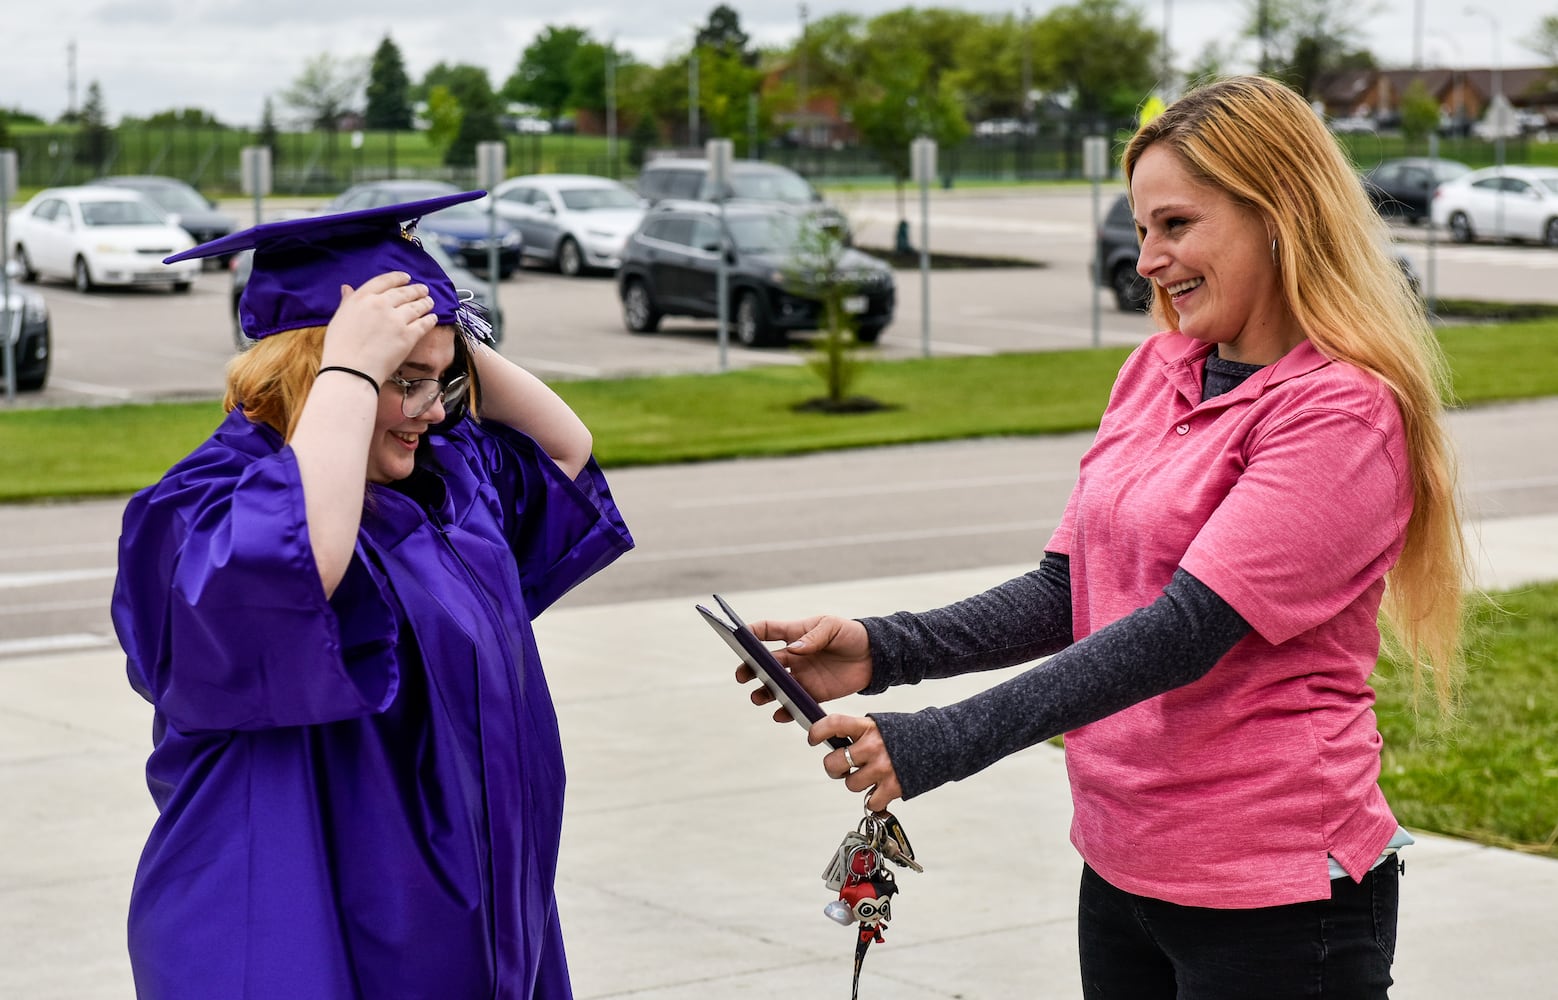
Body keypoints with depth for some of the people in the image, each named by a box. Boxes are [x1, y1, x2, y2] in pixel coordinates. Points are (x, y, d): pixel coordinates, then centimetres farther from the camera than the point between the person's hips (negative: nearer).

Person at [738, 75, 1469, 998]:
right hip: (1122, 870, 7)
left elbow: (1184, 630, -24)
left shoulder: (1343, 416, -16)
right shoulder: (1155, 375, 8)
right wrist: (882, 652, -9)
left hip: (1274, 899, -7)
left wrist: (944, 744, -28)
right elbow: (1065, 592, 7)